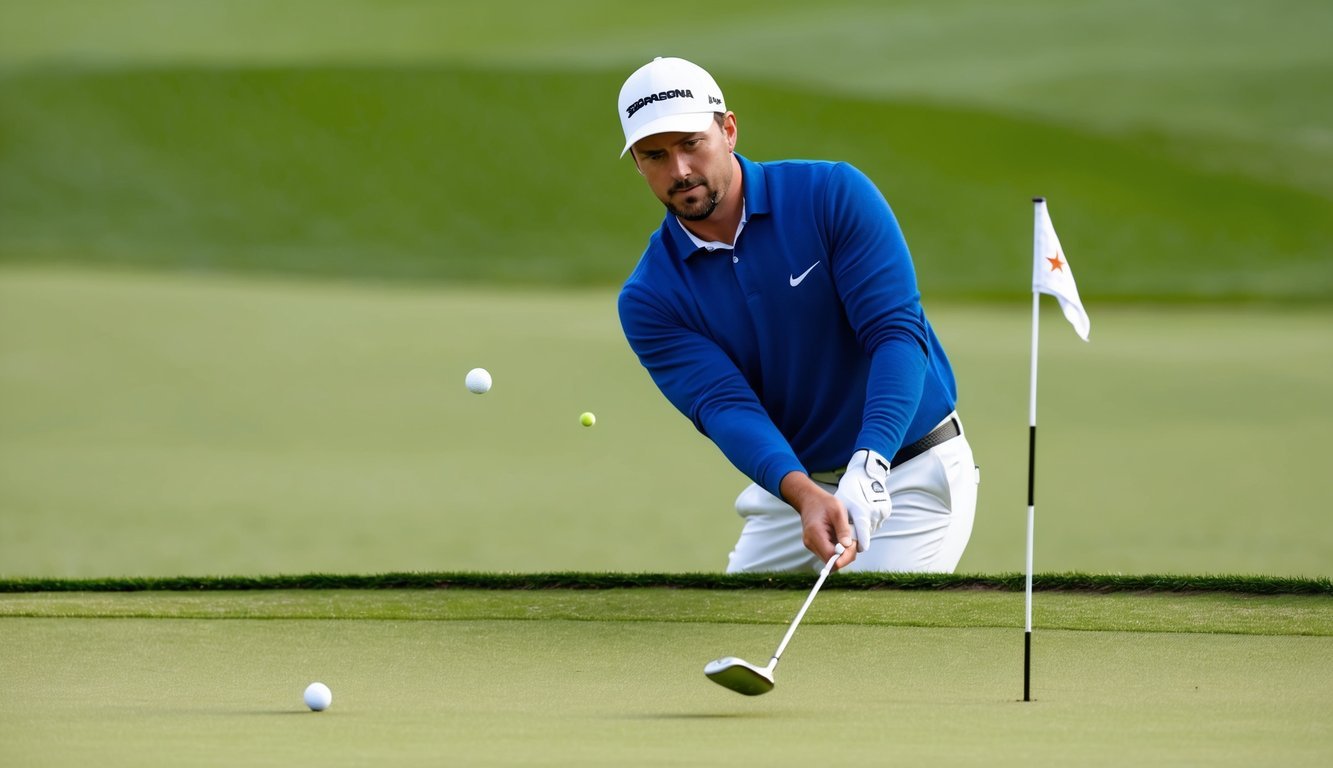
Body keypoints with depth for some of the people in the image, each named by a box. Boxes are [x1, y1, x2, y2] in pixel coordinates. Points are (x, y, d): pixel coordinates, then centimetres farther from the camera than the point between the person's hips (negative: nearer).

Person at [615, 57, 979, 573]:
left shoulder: (834, 195, -14)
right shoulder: (650, 299, -6)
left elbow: (897, 331, -20)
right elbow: (724, 406, -18)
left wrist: (870, 466, -35)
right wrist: (804, 494, -38)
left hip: (910, 470, -4)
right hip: (791, 486, 4)